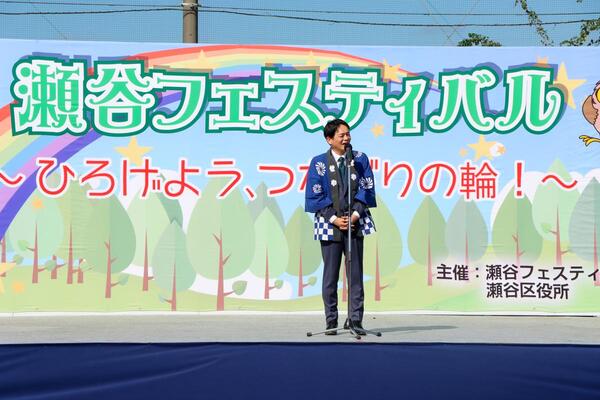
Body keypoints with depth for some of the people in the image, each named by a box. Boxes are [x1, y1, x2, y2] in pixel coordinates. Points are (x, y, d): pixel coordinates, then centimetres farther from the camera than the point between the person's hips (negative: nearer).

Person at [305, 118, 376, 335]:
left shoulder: (360, 159, 5)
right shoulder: (318, 163, 0)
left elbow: (367, 189, 3)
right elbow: (314, 196, -2)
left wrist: (356, 214, -10)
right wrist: (334, 219, -10)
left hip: (355, 222, 1)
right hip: (330, 224, -1)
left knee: (356, 273, 0)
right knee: (330, 274, 2)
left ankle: (355, 320, 4)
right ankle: (331, 321, 8)